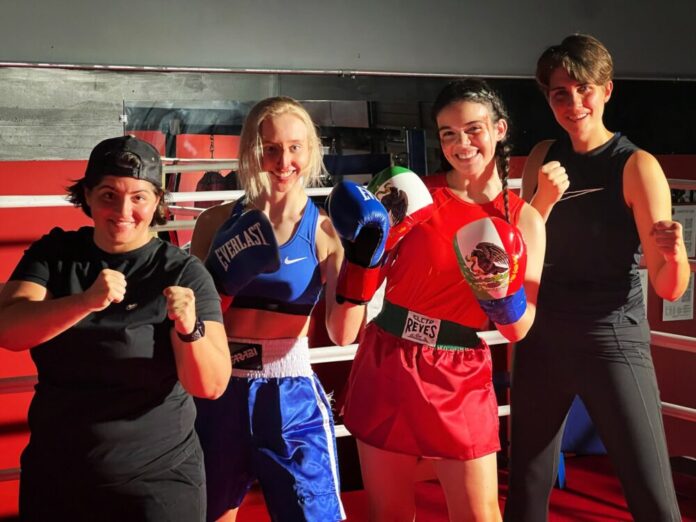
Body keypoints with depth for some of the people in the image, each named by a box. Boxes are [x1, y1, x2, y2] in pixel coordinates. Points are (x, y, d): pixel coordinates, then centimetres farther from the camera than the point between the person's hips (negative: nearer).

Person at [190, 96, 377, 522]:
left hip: (291, 399, -2)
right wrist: (224, 278, -17)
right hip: (218, 395, 2)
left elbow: (343, 334, -13)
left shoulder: (324, 230, -4)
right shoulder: (218, 222, 0)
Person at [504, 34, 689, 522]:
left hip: (612, 339, -4)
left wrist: (675, 253, -36)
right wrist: (542, 201, -14)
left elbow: (669, 288, -14)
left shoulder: (637, 166, -10)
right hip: (542, 334, 5)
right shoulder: (543, 158, 5)